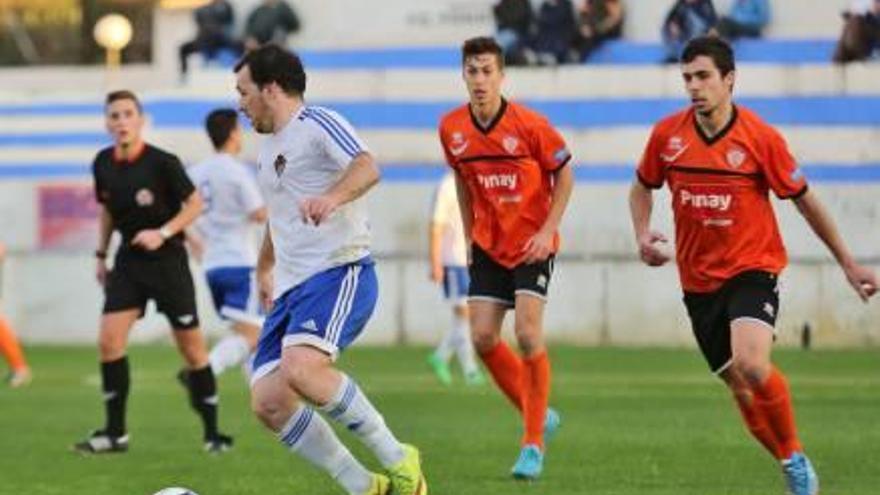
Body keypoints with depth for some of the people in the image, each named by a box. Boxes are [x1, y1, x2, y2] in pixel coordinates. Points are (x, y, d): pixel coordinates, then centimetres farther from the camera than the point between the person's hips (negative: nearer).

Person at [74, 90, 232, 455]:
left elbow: (194, 204, -8)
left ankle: (212, 432, 13)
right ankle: (115, 433, -1)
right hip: (128, 260, 4)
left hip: (167, 260, -4)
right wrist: (101, 254, 14)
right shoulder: (104, 164, -1)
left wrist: (163, 233, -20)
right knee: (109, 341, -9)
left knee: (191, 346, 1)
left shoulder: (162, 163, -16)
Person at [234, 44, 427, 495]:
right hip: (291, 288, 9)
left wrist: (332, 197, -45)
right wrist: (264, 268, 51)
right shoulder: (269, 147, 23)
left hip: (339, 273, -9)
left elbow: (367, 168, -26)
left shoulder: (317, 125, -7)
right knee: (268, 403, -6)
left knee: (300, 367, -33)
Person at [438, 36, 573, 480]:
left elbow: (564, 175, -5)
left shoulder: (530, 125, -16)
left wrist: (548, 230, -14)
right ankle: (538, 416, 18)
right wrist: (469, 235, 12)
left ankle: (534, 444, -5)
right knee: (483, 339, -4)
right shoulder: (452, 128, -3)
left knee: (528, 335, -15)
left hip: (532, 246, -5)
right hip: (488, 246, 5)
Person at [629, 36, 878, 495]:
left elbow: (804, 200, -1)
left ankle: (796, 457, -7)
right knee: (740, 388, 5)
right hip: (698, 280, 4)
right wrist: (642, 235, -4)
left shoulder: (760, 137, -11)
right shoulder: (667, 134, -3)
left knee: (752, 364, -28)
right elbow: (642, 187, 15)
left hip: (752, 268, -4)